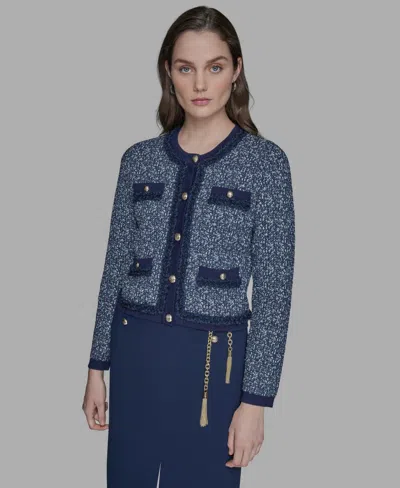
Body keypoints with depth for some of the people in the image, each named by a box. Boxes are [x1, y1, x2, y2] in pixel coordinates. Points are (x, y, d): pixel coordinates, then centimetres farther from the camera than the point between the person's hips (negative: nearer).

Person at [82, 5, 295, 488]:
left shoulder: (265, 161, -6)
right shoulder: (139, 159, 3)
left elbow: (273, 288, -8)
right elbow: (116, 267, 8)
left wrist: (255, 398, -11)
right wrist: (97, 365, 8)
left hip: (212, 358, -3)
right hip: (134, 349, 3)